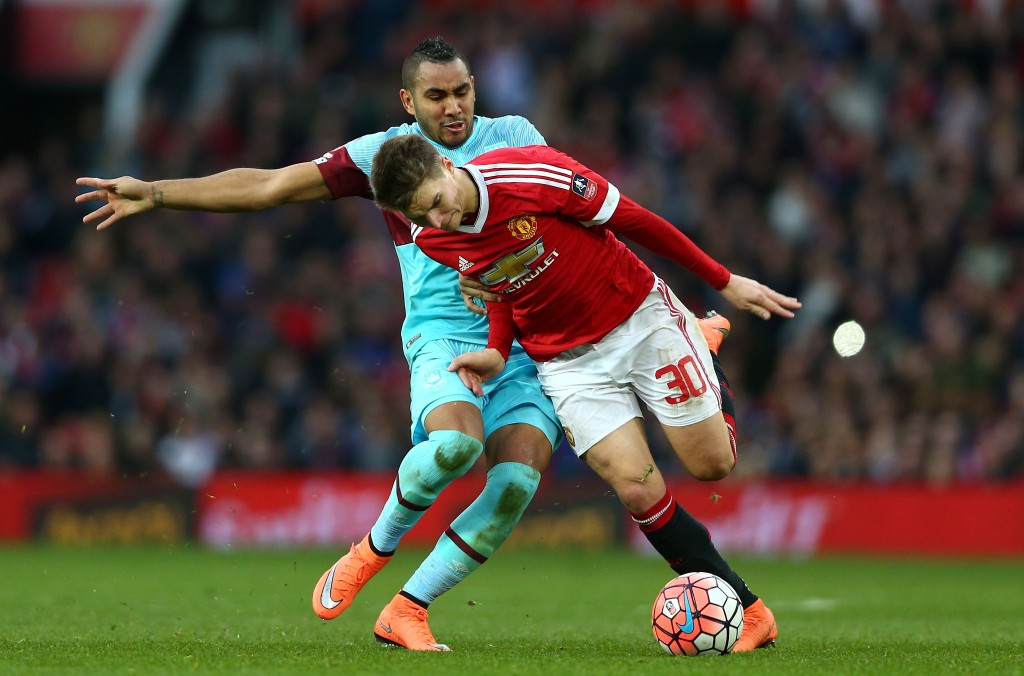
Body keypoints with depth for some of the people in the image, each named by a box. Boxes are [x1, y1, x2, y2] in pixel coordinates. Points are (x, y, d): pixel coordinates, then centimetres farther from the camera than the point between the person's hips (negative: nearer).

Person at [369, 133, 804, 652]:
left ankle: (703, 340, 33)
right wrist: (498, 351, -10)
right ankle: (747, 612, -2)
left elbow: (632, 220, -15)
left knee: (712, 461, 0)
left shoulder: (531, 173, -26)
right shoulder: (431, 239, -9)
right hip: (568, 361, 3)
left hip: (640, 317, -3)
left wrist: (725, 282, -8)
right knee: (636, 488, -13)